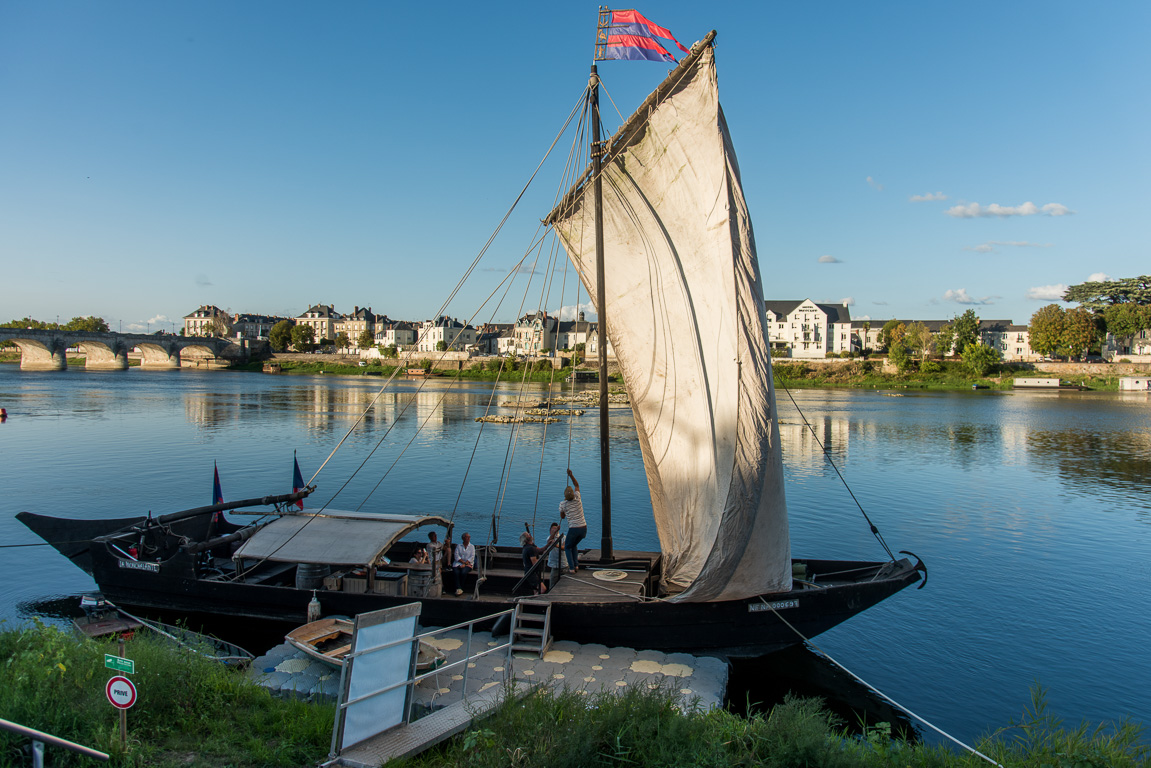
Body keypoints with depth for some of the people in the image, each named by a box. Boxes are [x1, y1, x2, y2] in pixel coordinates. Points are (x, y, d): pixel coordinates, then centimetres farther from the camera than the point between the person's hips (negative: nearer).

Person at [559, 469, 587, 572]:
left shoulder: (563, 504, -9)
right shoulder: (577, 498, -3)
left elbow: (562, 517, 11)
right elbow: (577, 485, 17)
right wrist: (571, 475, 9)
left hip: (573, 529, -4)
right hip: (584, 528, 4)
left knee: (568, 547, 20)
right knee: (574, 545, 29)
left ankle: (572, 567, 5)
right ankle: (576, 564, 16)